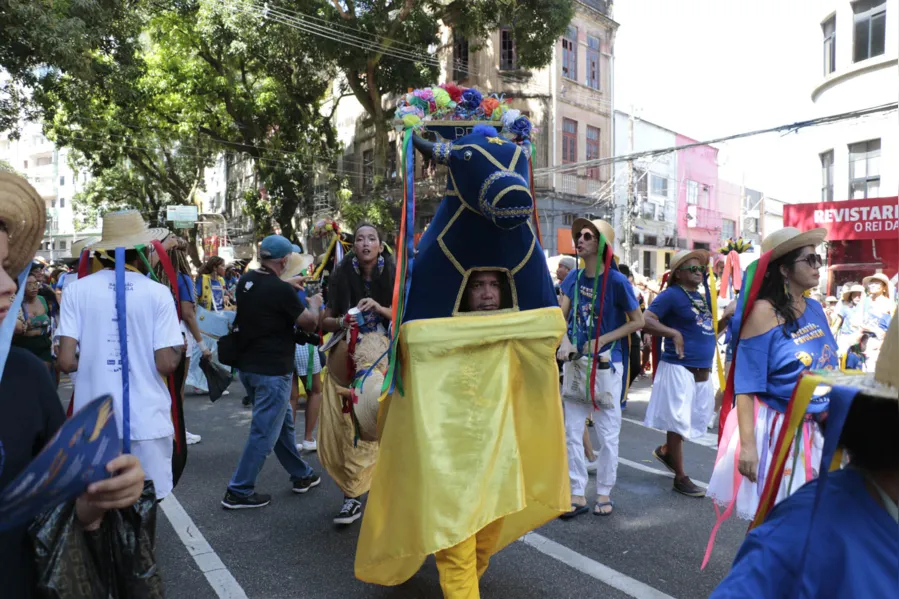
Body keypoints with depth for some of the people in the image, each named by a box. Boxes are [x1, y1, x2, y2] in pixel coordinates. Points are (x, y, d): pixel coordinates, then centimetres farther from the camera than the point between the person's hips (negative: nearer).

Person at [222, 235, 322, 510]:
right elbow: (309, 323, -9)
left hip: (248, 366, 9)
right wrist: (314, 304, 9)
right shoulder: (281, 290, -21)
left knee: (283, 422, 19)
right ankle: (239, 491, 8)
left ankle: (302, 475, 32)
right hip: (272, 370, -9)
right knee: (264, 433, 1)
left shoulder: (246, 280, 2)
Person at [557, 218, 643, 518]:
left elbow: (637, 321, -6)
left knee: (608, 434, 8)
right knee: (572, 432, 7)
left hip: (606, 365, -4)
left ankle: (604, 494, 24)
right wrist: (566, 342, -17)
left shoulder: (616, 280, -12)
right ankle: (577, 496, 18)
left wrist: (602, 341, -14)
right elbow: (562, 316, 3)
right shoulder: (574, 277, 3)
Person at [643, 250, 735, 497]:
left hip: (703, 371, 9)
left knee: (697, 420, 18)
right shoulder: (672, 295, -9)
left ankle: (664, 451, 38)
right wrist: (674, 333, -27)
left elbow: (710, 332, 21)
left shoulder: (702, 297, 15)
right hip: (680, 368, -9)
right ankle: (681, 478, 13)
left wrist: (727, 317, 6)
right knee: (679, 422, 1)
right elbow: (646, 319, -19)